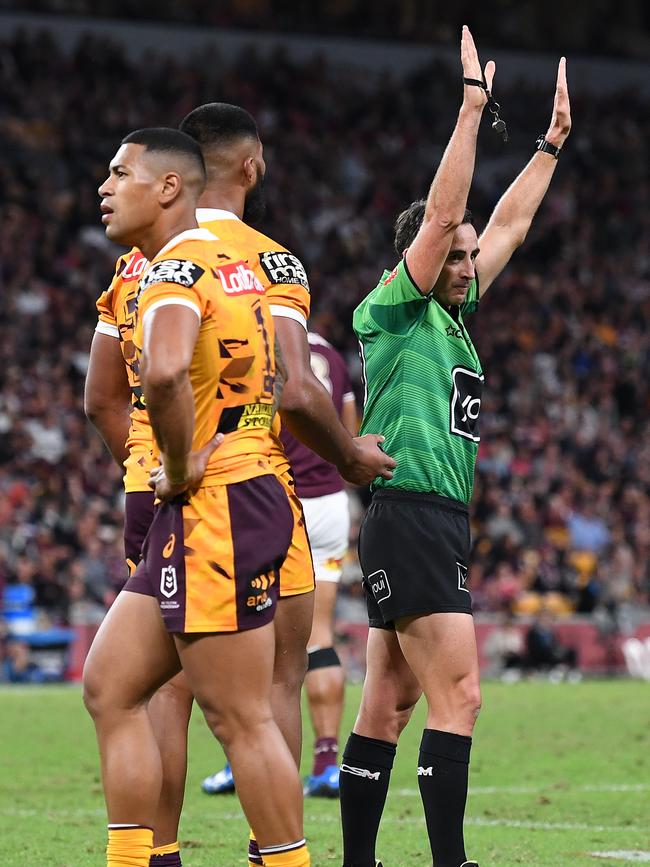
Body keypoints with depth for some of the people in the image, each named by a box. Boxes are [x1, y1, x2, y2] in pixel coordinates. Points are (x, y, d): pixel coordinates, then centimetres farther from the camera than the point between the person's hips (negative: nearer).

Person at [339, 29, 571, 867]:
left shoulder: (451, 317, 17)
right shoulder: (394, 311, -5)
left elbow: (508, 224, 25)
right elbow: (440, 214, -15)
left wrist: (552, 140, 28)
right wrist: (472, 106, -13)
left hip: (441, 526, 9)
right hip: (409, 519, -9)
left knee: (388, 704, 8)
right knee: (458, 693, -15)